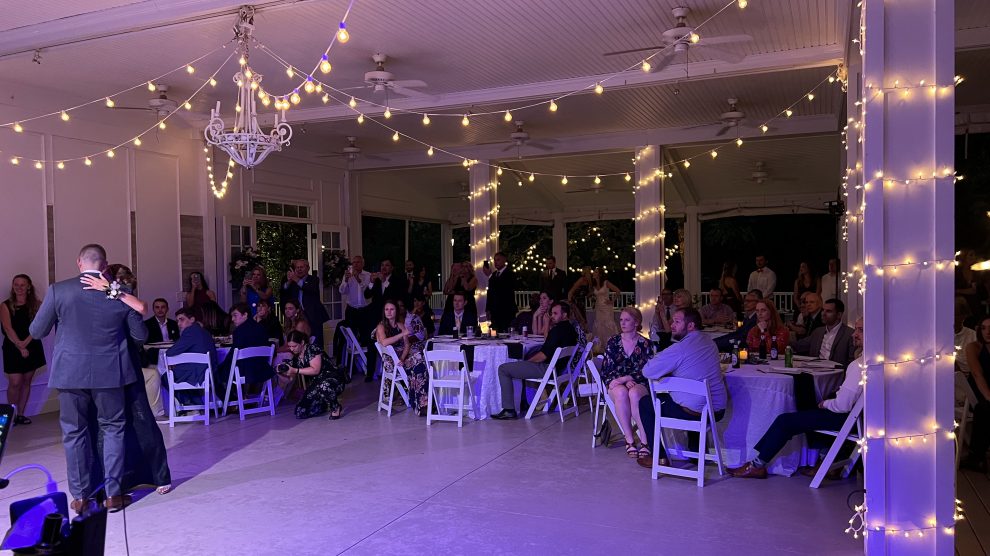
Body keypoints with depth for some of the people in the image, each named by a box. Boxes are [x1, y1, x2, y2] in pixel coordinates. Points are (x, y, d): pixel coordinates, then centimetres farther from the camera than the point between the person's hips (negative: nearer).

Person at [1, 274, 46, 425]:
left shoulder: (36, 305, 4)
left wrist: (25, 342, -17)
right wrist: (20, 346, -15)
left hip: (32, 347, 2)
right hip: (13, 348, -2)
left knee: (26, 381, 7)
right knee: (15, 383, -8)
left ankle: (20, 414, 15)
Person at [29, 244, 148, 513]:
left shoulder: (58, 290, -6)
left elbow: (36, 331, 2)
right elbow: (141, 335, 3)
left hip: (70, 373, 0)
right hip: (109, 372, 0)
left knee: (74, 433, 12)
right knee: (113, 429, 13)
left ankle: (80, 497, 19)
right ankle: (113, 493, 13)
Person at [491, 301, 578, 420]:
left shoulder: (558, 330, -19)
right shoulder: (570, 329, 12)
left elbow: (543, 356, -21)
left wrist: (527, 361, -7)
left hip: (547, 369, -11)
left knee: (503, 369, -8)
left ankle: (509, 410, -9)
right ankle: (524, 401, 33)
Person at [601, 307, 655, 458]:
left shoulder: (645, 344, 5)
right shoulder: (612, 342, 10)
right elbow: (607, 368, 3)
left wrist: (625, 379, -19)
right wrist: (625, 381, -13)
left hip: (639, 384, -1)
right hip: (616, 383, 1)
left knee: (634, 393, -38)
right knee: (621, 392, -36)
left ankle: (644, 441, -36)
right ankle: (629, 440, -32)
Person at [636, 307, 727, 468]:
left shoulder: (680, 348, -17)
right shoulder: (710, 343, 8)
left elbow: (647, 372, -13)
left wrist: (665, 372, 7)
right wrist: (672, 372, 11)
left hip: (693, 412, -7)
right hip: (718, 411, 8)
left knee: (645, 403, 12)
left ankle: (659, 457, 12)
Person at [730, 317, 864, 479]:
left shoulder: (859, 365, -26)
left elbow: (843, 405, -27)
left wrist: (825, 404, -7)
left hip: (847, 417, -10)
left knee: (786, 420, -3)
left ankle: (757, 465, 8)